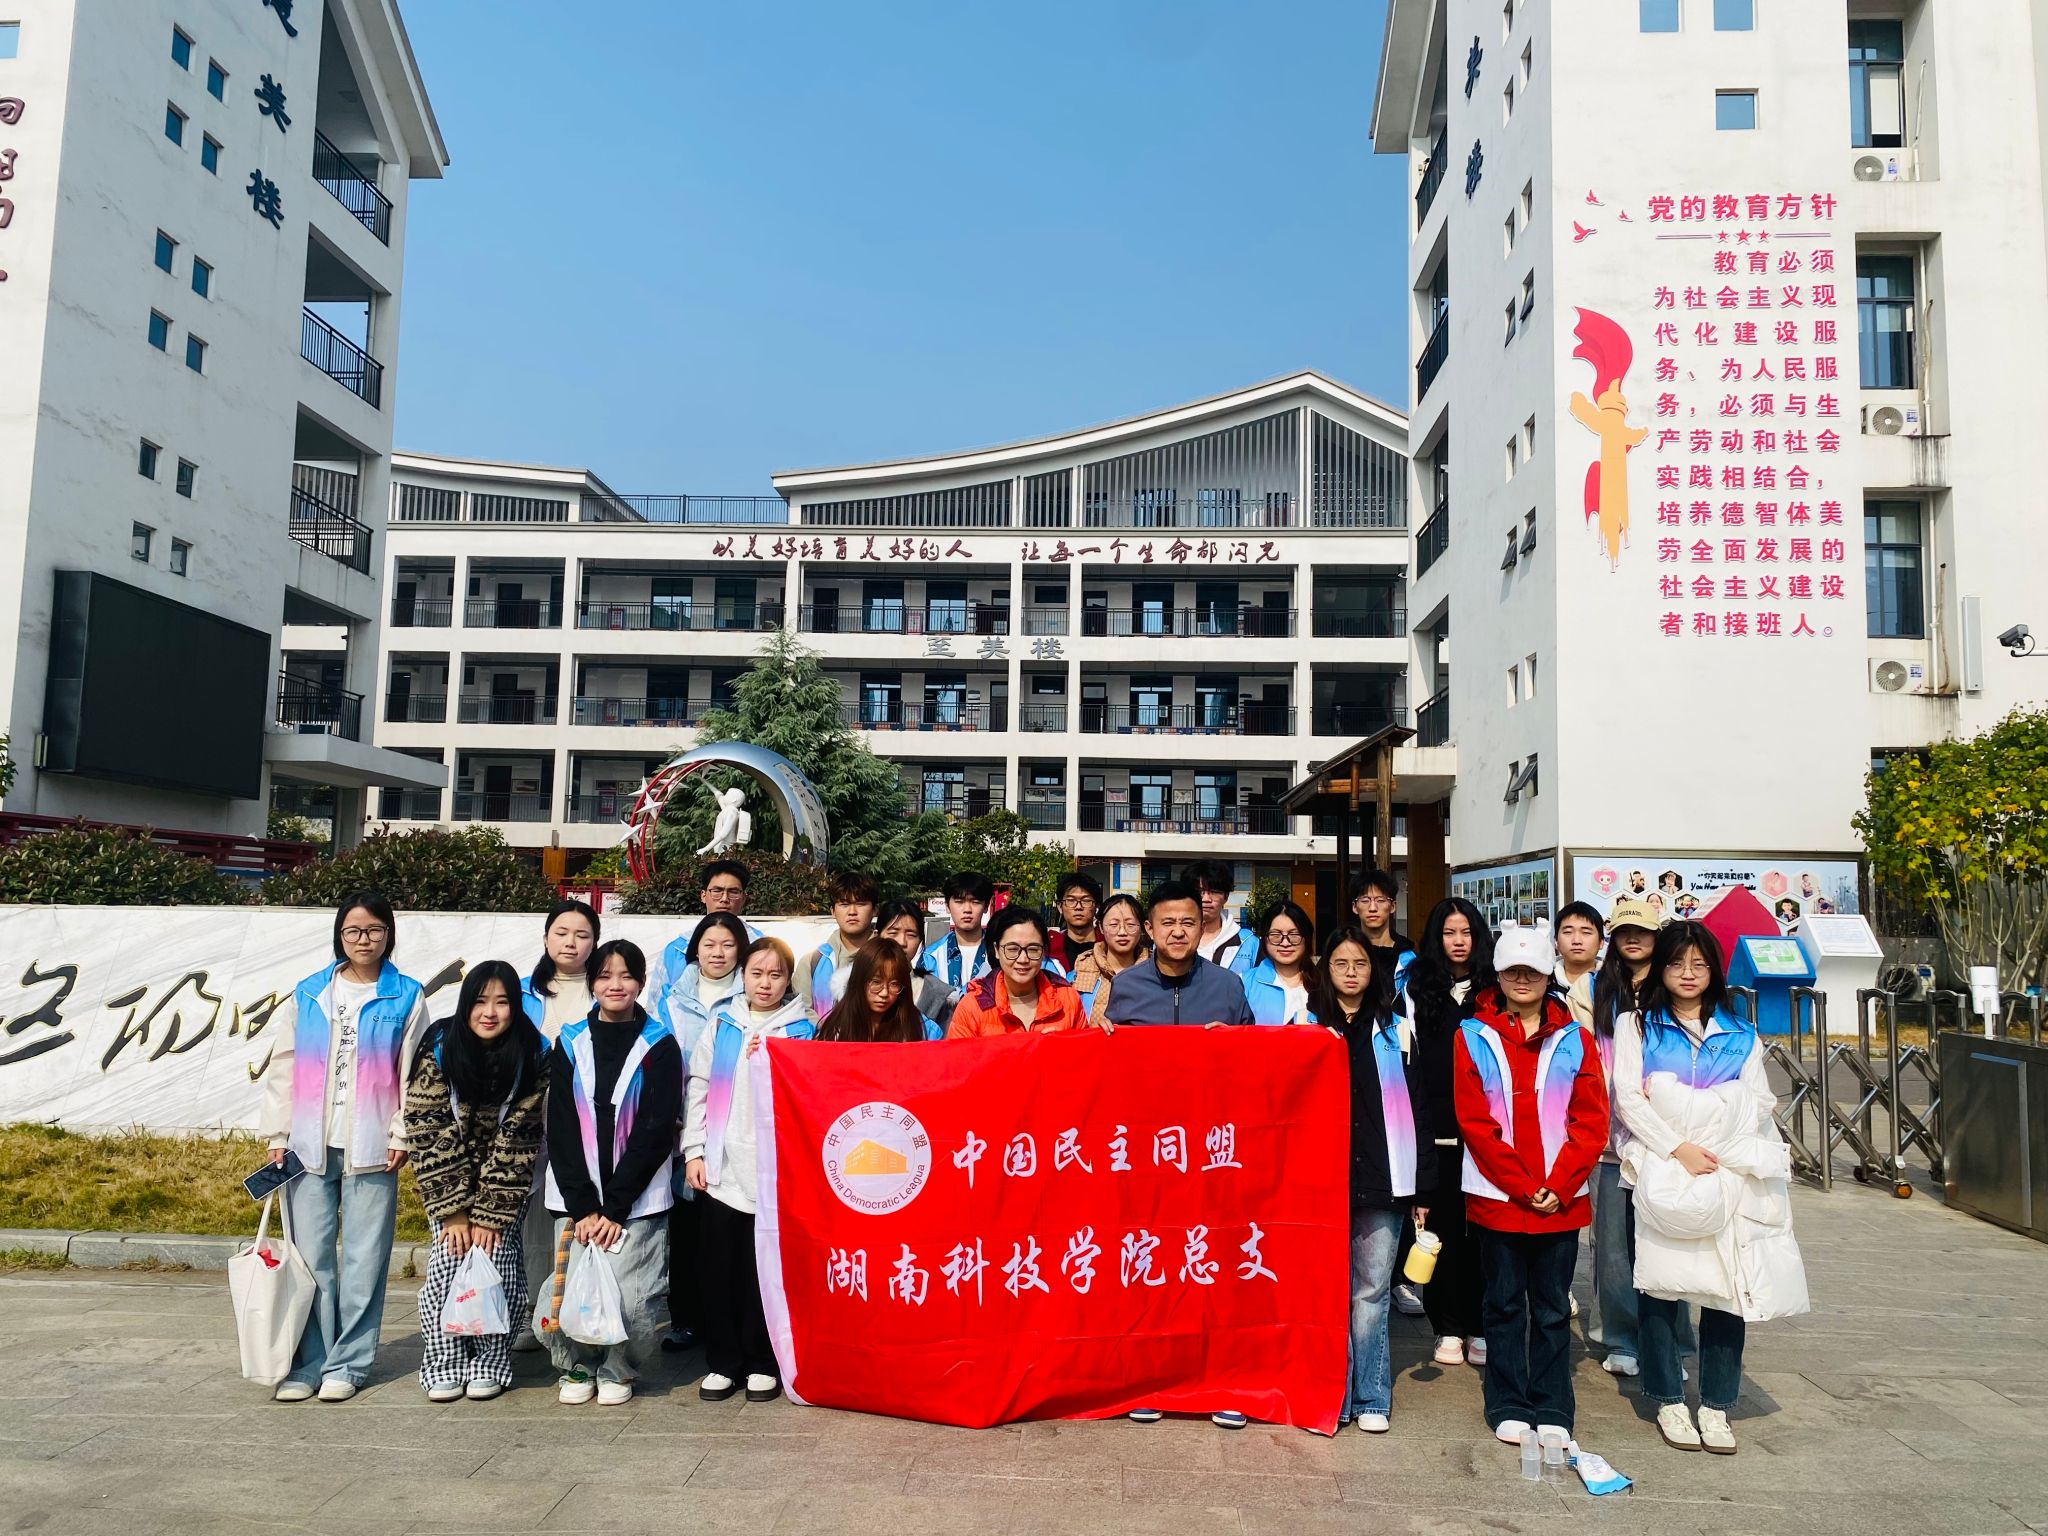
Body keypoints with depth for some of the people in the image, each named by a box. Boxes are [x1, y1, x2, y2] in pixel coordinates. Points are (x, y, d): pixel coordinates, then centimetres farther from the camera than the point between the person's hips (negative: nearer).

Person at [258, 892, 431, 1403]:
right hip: (309, 1146, 2)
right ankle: (307, 1364, 14)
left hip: (371, 1149, -2)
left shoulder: (406, 998, 3)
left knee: (363, 1260, 2)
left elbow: (414, 1074, 1)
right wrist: (277, 1136, 4)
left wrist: (402, 1135, -6)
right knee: (311, 1258, 4)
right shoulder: (308, 995, 8)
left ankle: (347, 1363, 12)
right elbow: (282, 1069, 9)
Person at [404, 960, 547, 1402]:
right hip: (450, 1179, 0)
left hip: (505, 1180, 0)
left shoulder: (532, 1057, -16)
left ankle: (489, 1363, 7)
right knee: (447, 1262, -11)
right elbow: (428, 1134, -16)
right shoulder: (439, 1050, -16)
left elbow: (516, 1138, -15)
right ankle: (444, 1365, 4)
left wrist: (490, 1212, -18)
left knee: (498, 1261, -9)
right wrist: (453, 1210, -18)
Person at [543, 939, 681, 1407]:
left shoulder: (659, 1046, 2)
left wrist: (615, 1207, -10)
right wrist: (582, 1205, -7)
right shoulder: (570, 1044, 9)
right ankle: (577, 1367, 21)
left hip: (638, 1199, -2)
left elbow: (657, 1131, -3)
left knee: (630, 1296, -10)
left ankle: (616, 1371, 15)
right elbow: (560, 1129, 4)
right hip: (575, 1198, 2)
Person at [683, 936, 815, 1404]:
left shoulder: (801, 1031, 4)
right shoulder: (722, 1026, 9)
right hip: (722, 1169, 2)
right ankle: (722, 1362, 18)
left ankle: (762, 1364, 16)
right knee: (720, 1268, 6)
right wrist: (694, 1150, 1)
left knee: (765, 1270, 3)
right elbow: (699, 1089, 7)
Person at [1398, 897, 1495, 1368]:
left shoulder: (1493, 990, 6)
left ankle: (1480, 1328, 12)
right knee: (1443, 1223, 3)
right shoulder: (1416, 989, 7)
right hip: (1436, 1129, 0)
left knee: (1482, 1226, 2)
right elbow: (1407, 1058, 6)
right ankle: (1448, 1328, 11)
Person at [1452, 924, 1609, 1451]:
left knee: (1553, 1308, 9)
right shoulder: (1473, 1036, 1)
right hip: (1497, 1196, -1)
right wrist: (1521, 1186, -10)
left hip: (1560, 1199, 1)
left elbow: (1591, 1121, 1)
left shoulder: (1574, 1039, 6)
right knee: (1505, 1303, 8)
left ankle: (1552, 1412, 19)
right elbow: (1474, 1121, -4)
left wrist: (1558, 1186, -9)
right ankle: (1509, 1407, 20)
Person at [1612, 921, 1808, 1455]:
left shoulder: (1740, 1034, 16)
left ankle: (1716, 1405, 9)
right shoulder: (1637, 1026, 9)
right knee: (1661, 1283, -3)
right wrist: (1679, 1149, -10)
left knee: (1728, 1288, -1)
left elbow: (1759, 1102, 7)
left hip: (1731, 1174, 2)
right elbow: (1628, 1098, -1)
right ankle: (1669, 1402, 8)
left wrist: (1720, 1152, -7)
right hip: (1662, 1173, -2)